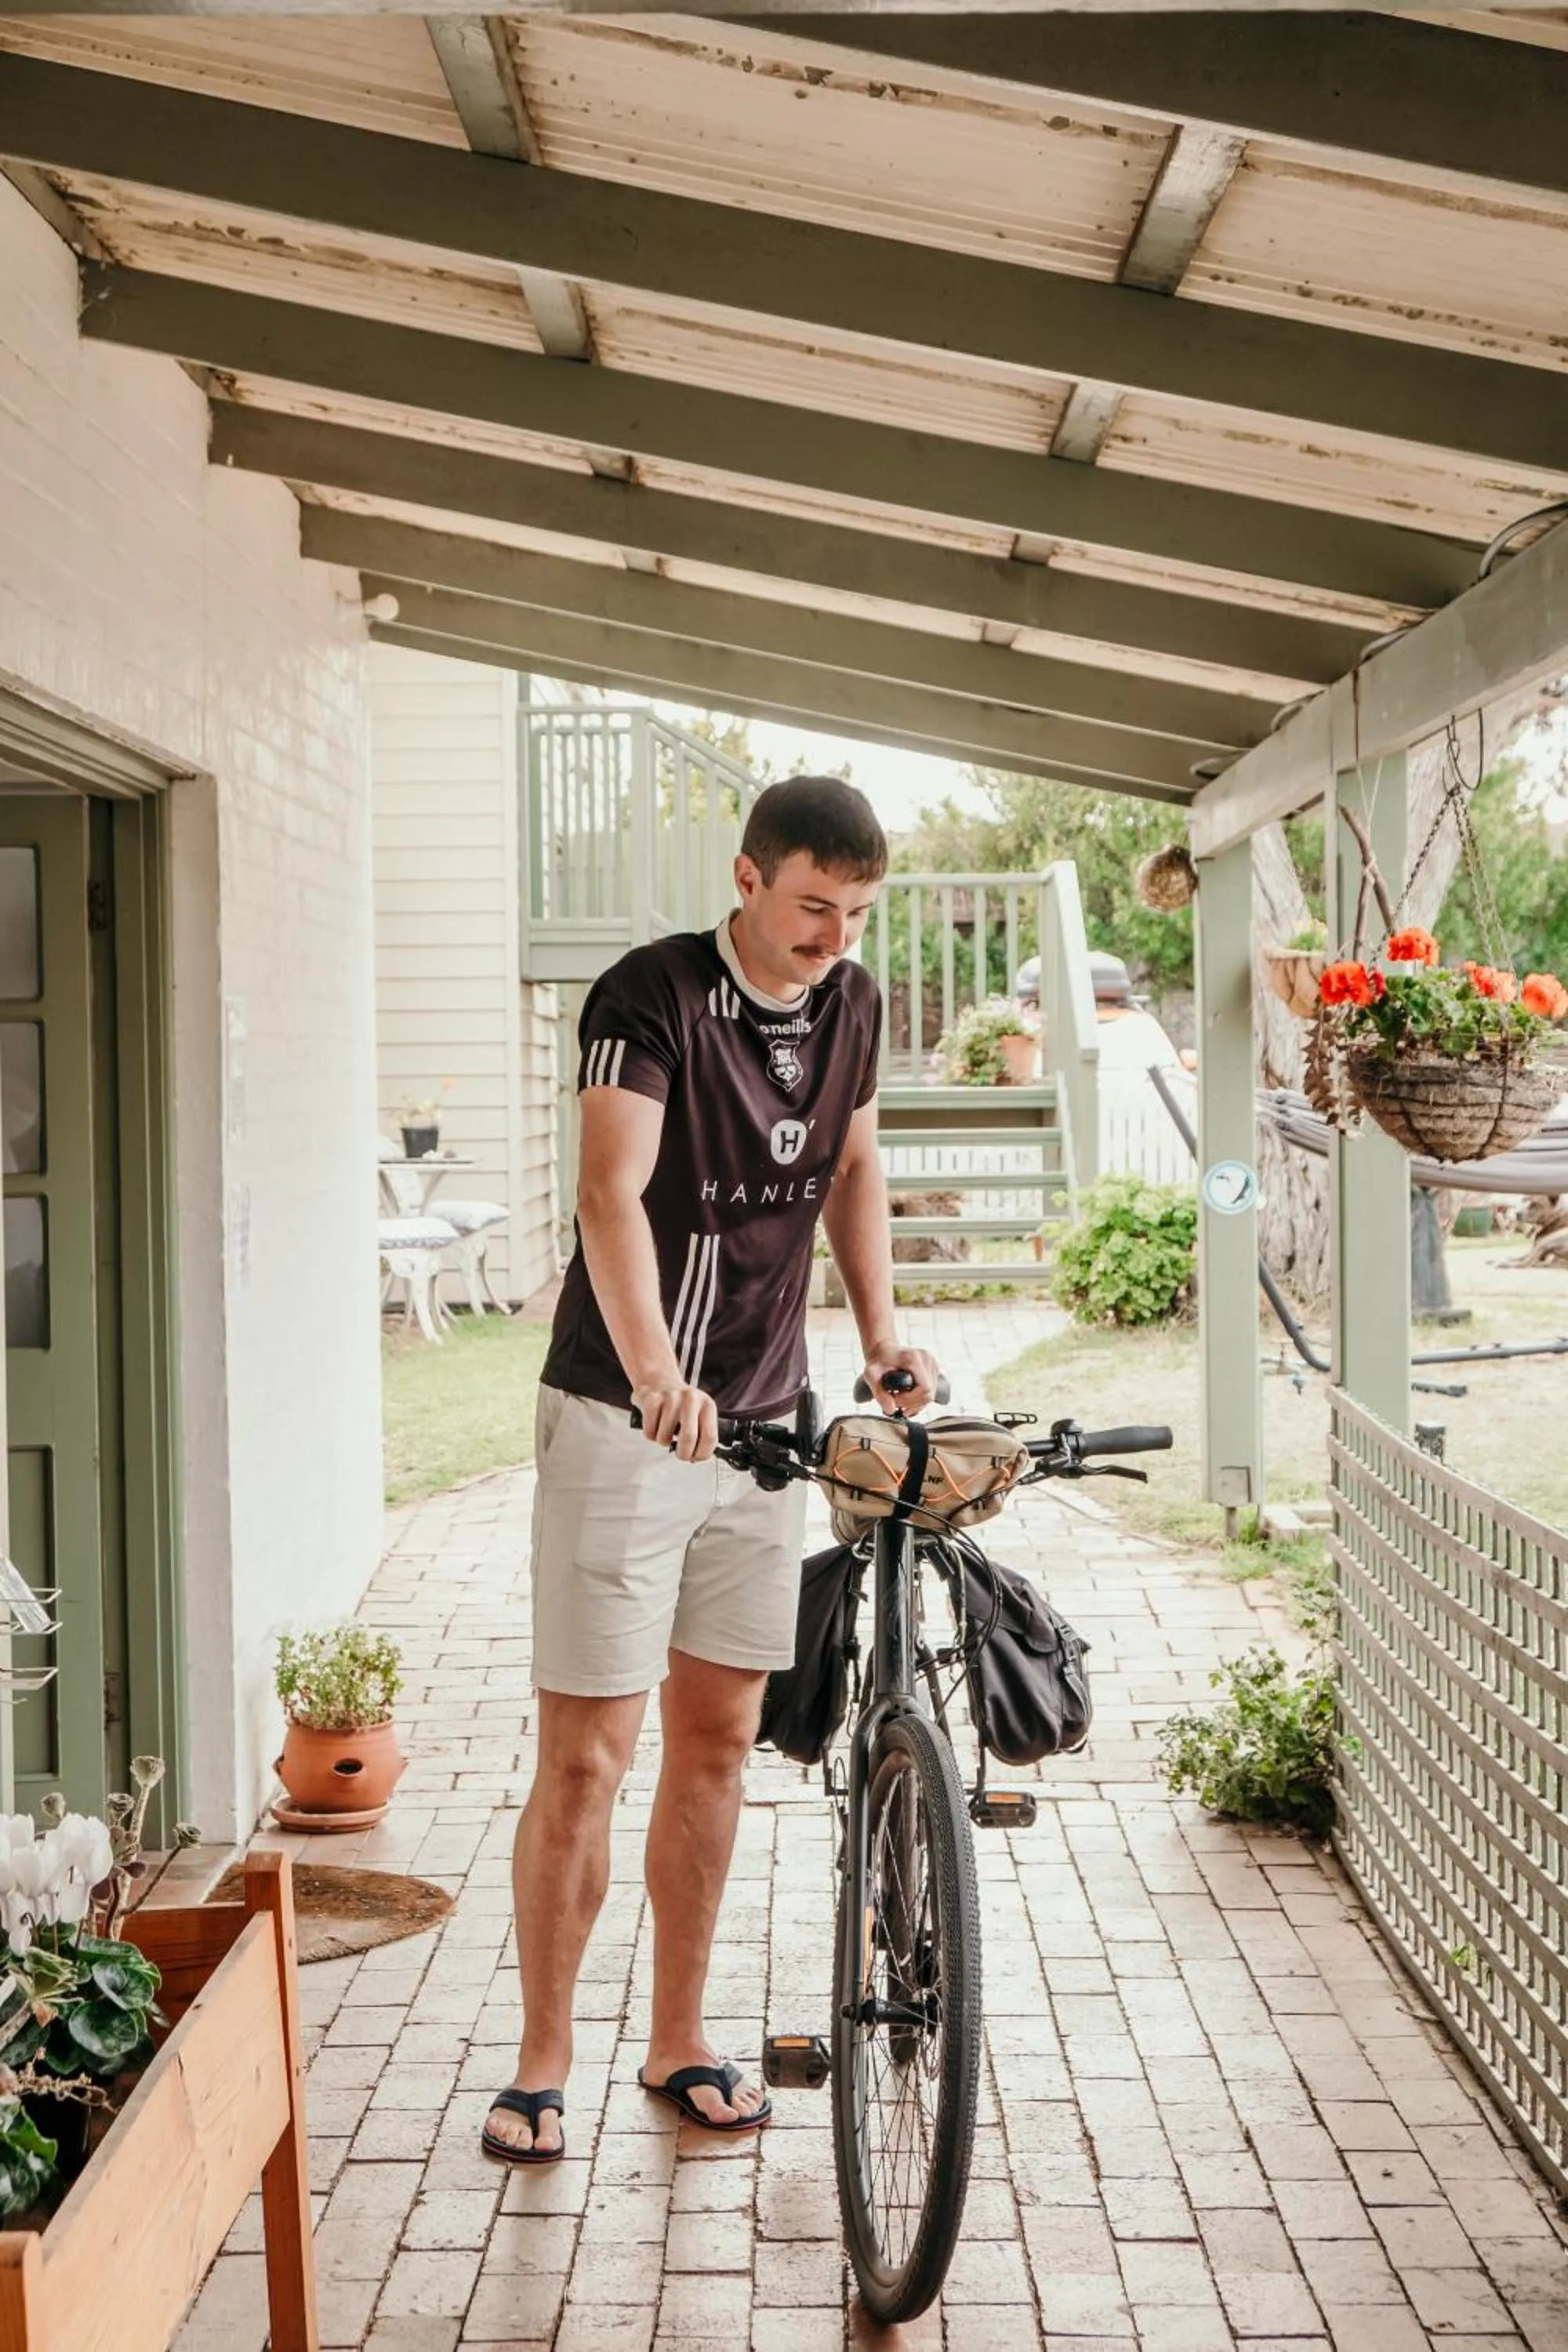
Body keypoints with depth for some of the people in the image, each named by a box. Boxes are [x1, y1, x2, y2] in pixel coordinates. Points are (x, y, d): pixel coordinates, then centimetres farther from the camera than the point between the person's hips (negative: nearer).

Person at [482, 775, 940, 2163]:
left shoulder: (852, 1007, 5)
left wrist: (881, 1335, 9)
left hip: (765, 1416, 6)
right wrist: (656, 1378, -44)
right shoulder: (651, 996, -16)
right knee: (587, 1755, -2)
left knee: (717, 1741, 12)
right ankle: (544, 2062, 14)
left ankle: (678, 2043, 26)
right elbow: (612, 1194, -29)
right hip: (625, 1421, -6)